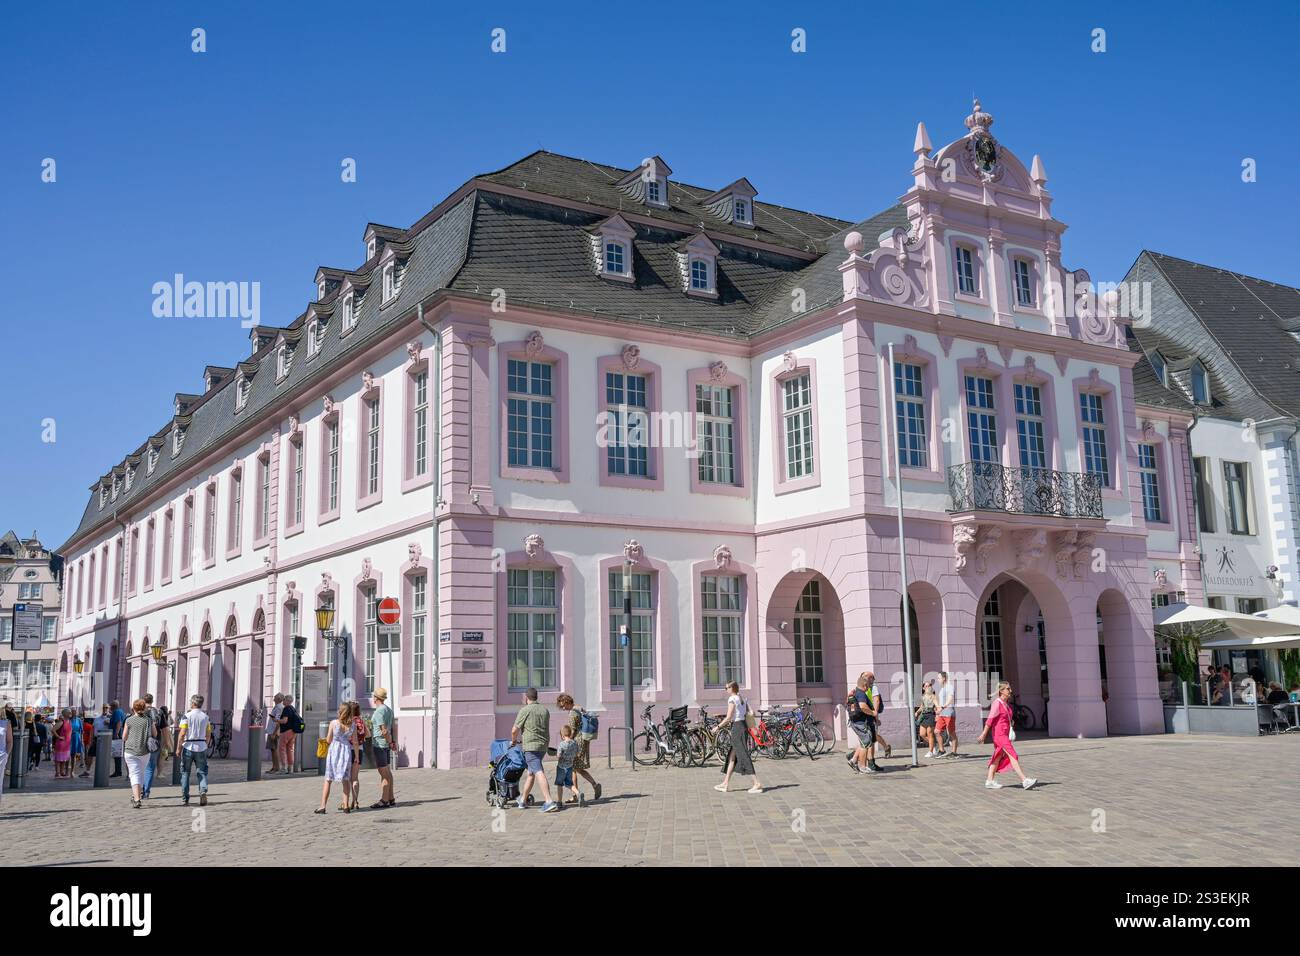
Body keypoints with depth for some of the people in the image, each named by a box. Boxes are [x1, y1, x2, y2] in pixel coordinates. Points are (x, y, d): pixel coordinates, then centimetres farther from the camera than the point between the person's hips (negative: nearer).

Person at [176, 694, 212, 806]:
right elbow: (208, 735, 9)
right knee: (202, 772, 7)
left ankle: (185, 799, 10)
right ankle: (203, 791, -17)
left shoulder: (187, 715, -6)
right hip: (201, 747, 3)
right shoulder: (205, 717, 6)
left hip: (188, 746, -3)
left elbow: (182, 734, -11)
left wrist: (178, 748, -4)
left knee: (185, 773, 8)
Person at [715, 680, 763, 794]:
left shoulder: (732, 699, -11)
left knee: (744, 756, -8)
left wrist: (718, 726, -5)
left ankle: (757, 784, -11)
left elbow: (728, 717, -16)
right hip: (744, 726, 9)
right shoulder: (743, 699, 12)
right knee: (732, 757, 14)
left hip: (737, 728, -9)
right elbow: (749, 714, 12)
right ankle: (726, 783, 19)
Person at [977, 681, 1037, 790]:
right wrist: (983, 734, -15)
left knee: (998, 757, 13)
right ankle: (1024, 780, -17)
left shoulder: (1006, 704, 12)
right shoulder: (997, 703, -14)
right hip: (999, 734, -9)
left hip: (1005, 734, 9)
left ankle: (989, 781, 20)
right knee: (1013, 756, -13)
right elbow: (990, 719, -15)